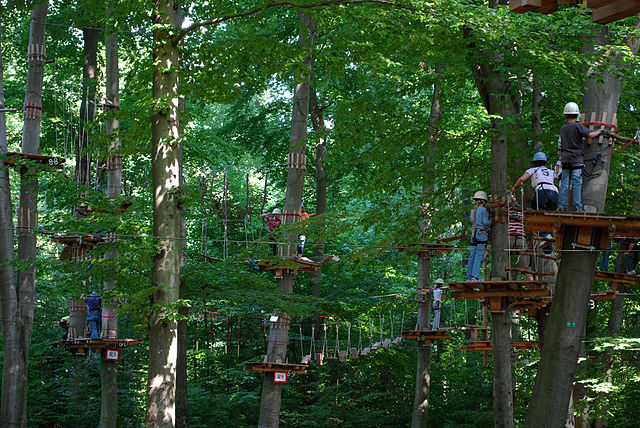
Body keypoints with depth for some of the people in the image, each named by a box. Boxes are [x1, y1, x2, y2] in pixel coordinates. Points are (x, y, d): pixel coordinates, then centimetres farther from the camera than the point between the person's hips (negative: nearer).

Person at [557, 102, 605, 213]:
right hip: (576, 158, -5)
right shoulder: (577, 126, -6)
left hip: (565, 158, 5)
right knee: (577, 183, -5)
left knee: (565, 183, 5)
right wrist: (599, 131, 2)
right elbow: (590, 135, -15)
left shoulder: (563, 128, 13)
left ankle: (562, 205, 2)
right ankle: (577, 206, -8)